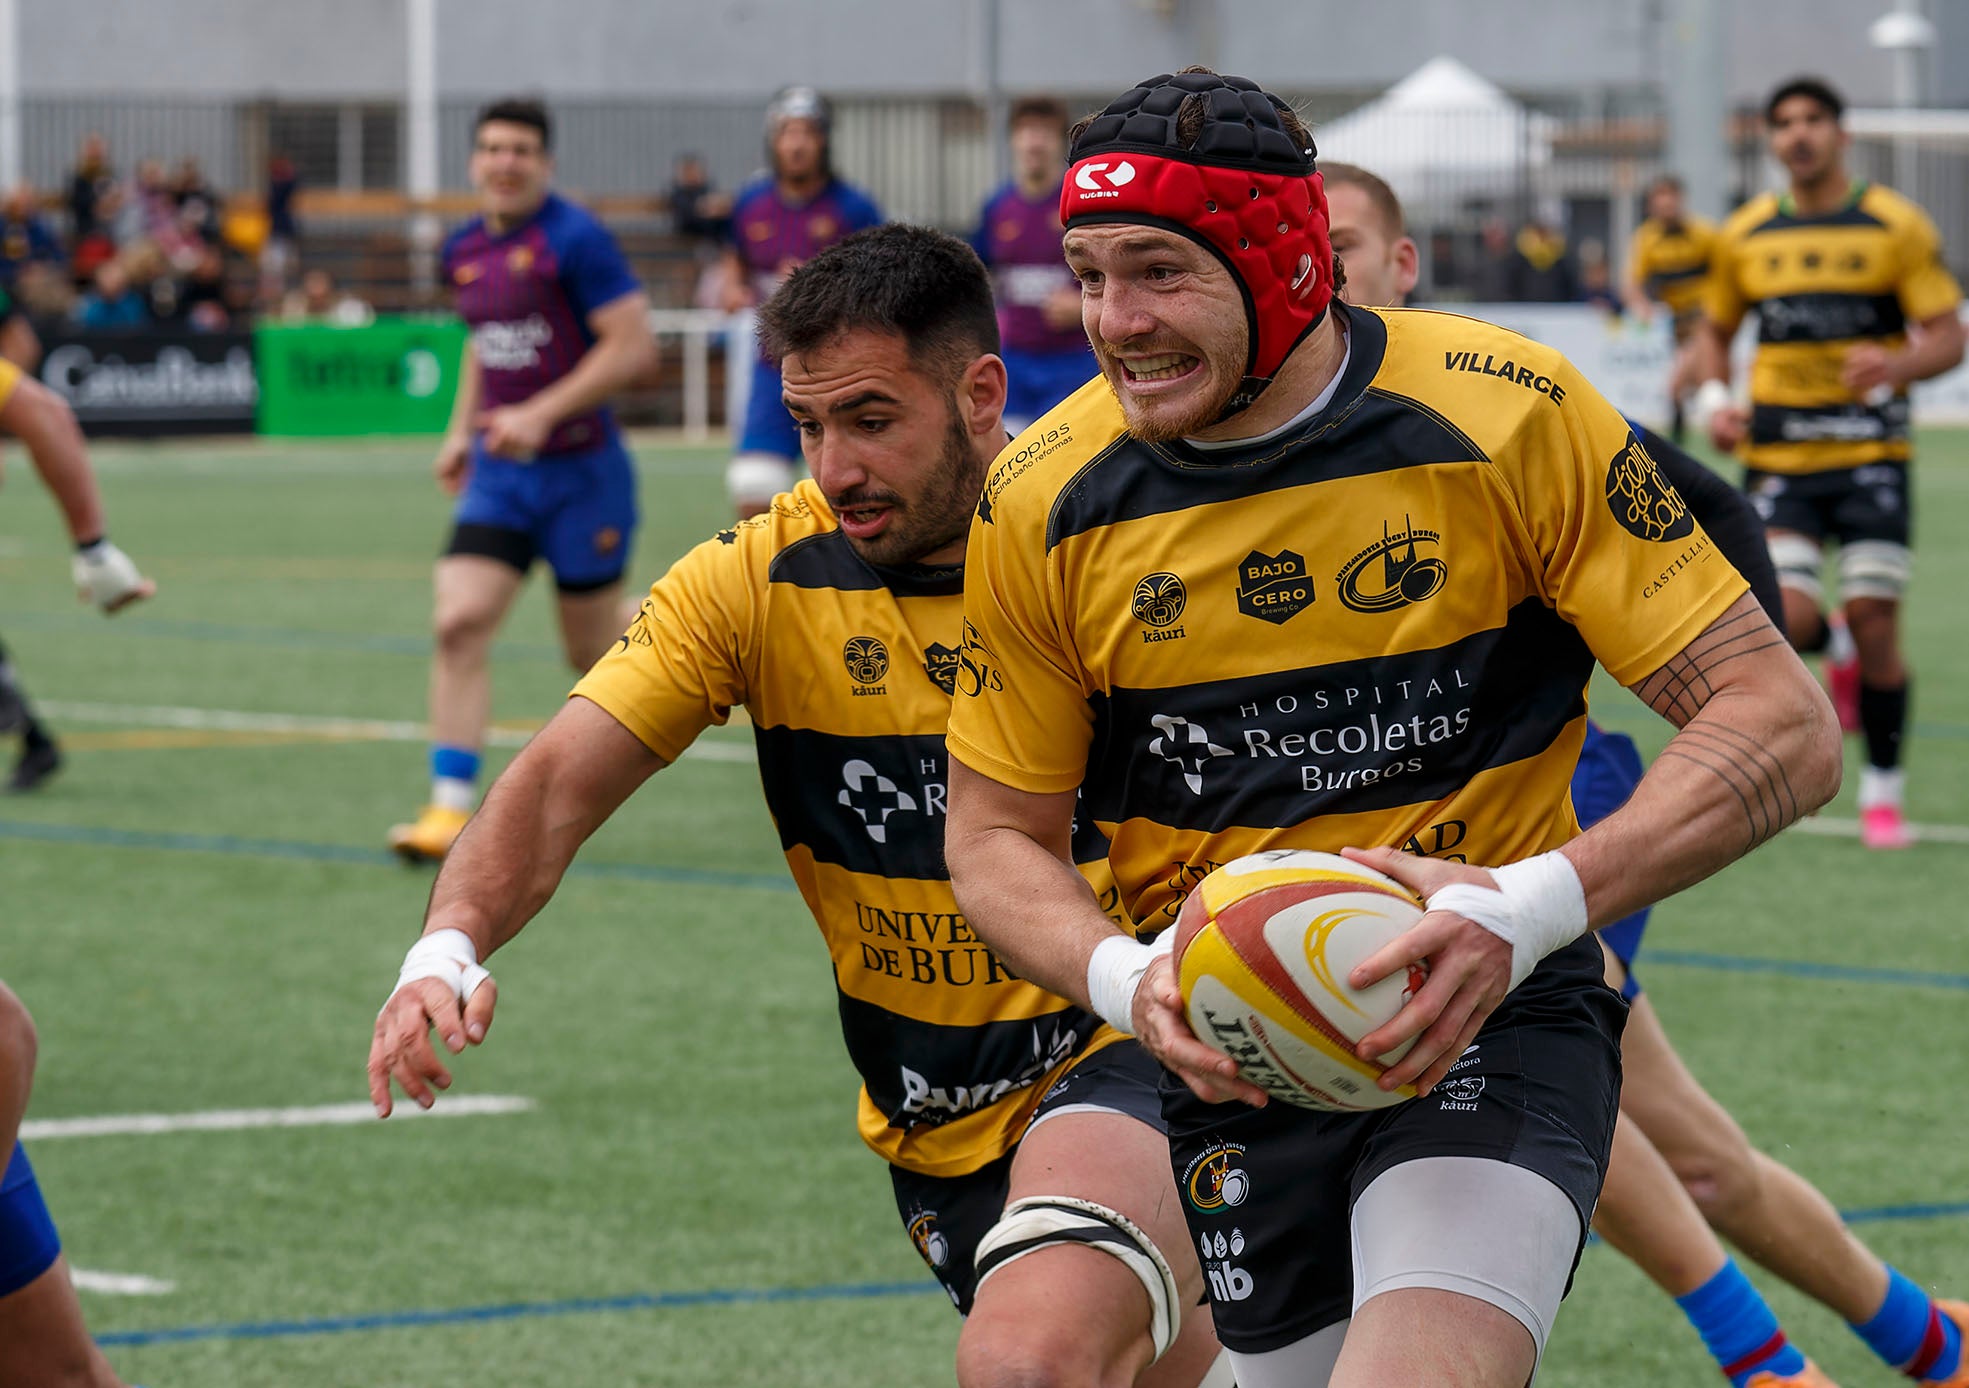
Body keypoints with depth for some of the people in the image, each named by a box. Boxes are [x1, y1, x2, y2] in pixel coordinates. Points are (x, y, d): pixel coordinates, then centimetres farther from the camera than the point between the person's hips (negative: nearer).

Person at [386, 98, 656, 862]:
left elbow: (634, 345, -17)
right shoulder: (465, 250, 8)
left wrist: (540, 414, -22)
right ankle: (451, 807, -14)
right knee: (458, 624, -13)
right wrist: (461, 430, 17)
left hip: (580, 473, -5)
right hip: (498, 475, 5)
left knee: (594, 653, 6)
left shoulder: (574, 240, -14)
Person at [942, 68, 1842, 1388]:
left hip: (1489, 1022, -4)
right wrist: (1123, 977, -14)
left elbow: (1785, 728, -11)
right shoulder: (1042, 501, -3)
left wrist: (1535, 906, -25)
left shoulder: (1510, 416, -12)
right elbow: (996, 834, 8)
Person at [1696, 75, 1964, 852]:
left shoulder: (1896, 226, -2)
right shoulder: (1746, 235, 7)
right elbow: (1716, 327, 21)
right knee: (1786, 624, -14)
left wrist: (1897, 365, -24)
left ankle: (1882, 787, 11)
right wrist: (1716, 399, 2)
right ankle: (1838, 650, 24)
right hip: (1777, 458, 2)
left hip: (1869, 450, -2)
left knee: (1874, 621, -7)